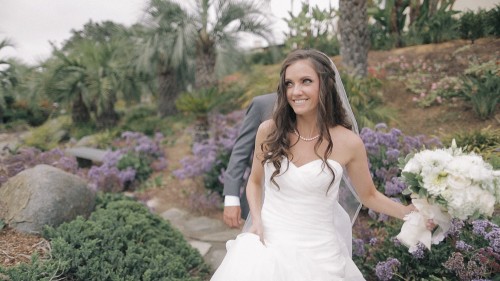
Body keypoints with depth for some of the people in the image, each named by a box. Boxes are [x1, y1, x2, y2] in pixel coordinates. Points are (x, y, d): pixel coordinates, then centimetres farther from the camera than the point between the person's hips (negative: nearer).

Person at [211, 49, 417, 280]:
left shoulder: (348, 143, -11)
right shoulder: (268, 131, -7)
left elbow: (369, 195, 6)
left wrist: (410, 212, -6)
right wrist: (256, 219, -6)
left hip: (317, 254, -1)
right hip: (267, 247, 1)